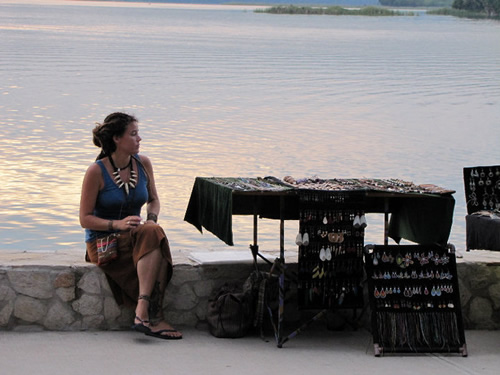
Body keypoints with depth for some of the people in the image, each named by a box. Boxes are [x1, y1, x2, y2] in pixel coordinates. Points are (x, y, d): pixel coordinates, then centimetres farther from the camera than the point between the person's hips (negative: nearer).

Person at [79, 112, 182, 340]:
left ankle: (142, 313, -36)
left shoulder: (143, 163, 4)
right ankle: (153, 317, -35)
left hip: (134, 239, 5)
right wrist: (118, 224, -25)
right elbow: (85, 219, -9)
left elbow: (153, 200, 19)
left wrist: (152, 219, -5)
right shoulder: (96, 171, -11)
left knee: (153, 233, -32)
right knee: (154, 236, -32)